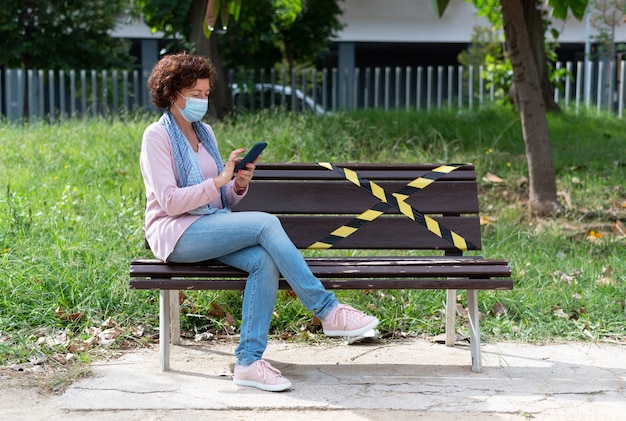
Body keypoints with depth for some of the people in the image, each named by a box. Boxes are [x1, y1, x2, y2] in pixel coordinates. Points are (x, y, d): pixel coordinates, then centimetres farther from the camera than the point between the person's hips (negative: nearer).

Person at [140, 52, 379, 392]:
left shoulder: (205, 132, 17)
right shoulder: (157, 136, -5)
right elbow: (169, 201, -16)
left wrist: (239, 185, -4)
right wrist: (219, 180, -20)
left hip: (212, 229, 7)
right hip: (176, 233, -7)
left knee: (264, 261, -26)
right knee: (266, 223, -27)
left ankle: (249, 361, -29)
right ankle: (327, 310, -23)